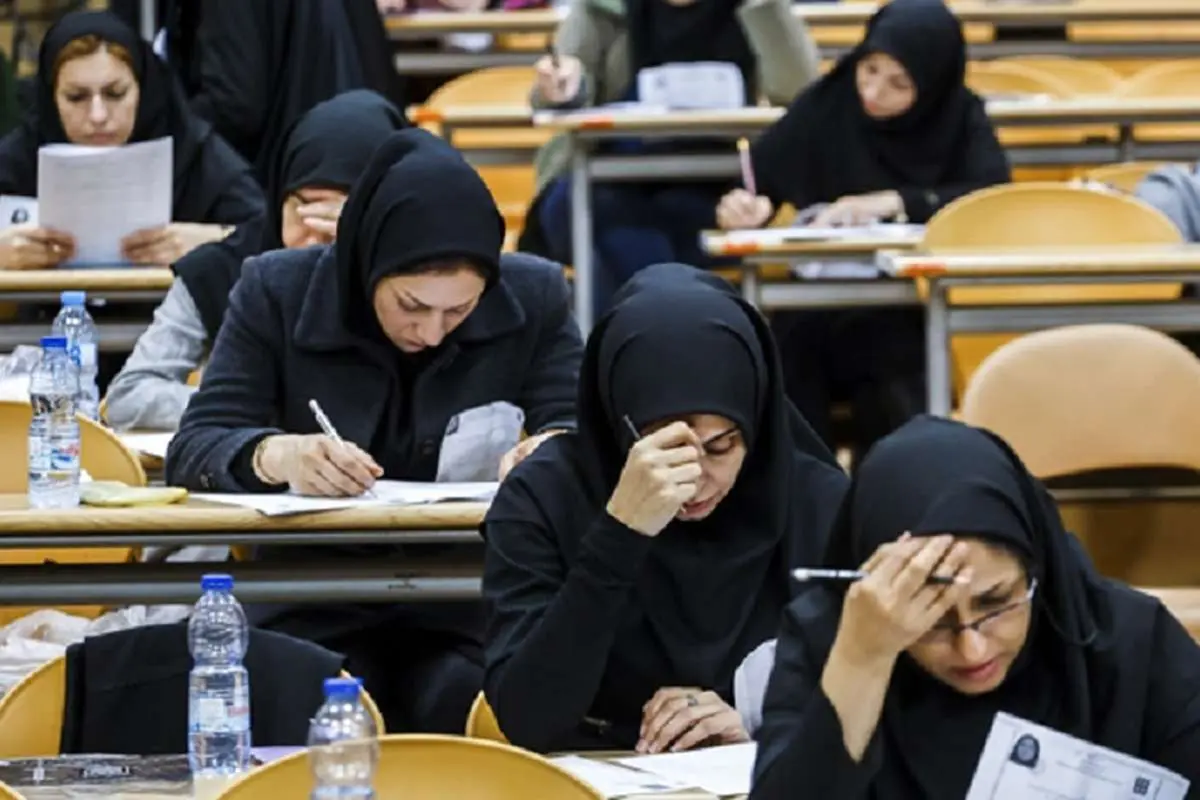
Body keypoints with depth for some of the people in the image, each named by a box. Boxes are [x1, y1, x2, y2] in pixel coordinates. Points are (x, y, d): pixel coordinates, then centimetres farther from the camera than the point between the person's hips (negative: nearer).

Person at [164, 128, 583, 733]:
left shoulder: (536, 296, 3)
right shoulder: (276, 291, -1)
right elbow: (191, 450, -4)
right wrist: (278, 455, -27)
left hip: (472, 609, 1)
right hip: (315, 609, -1)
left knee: (463, 707, -30)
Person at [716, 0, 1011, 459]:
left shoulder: (961, 117, 3)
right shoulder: (826, 107, 3)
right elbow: (757, 184, 4)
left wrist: (893, 202, -19)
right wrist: (748, 207, -20)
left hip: (924, 306, -1)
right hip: (824, 305, 1)